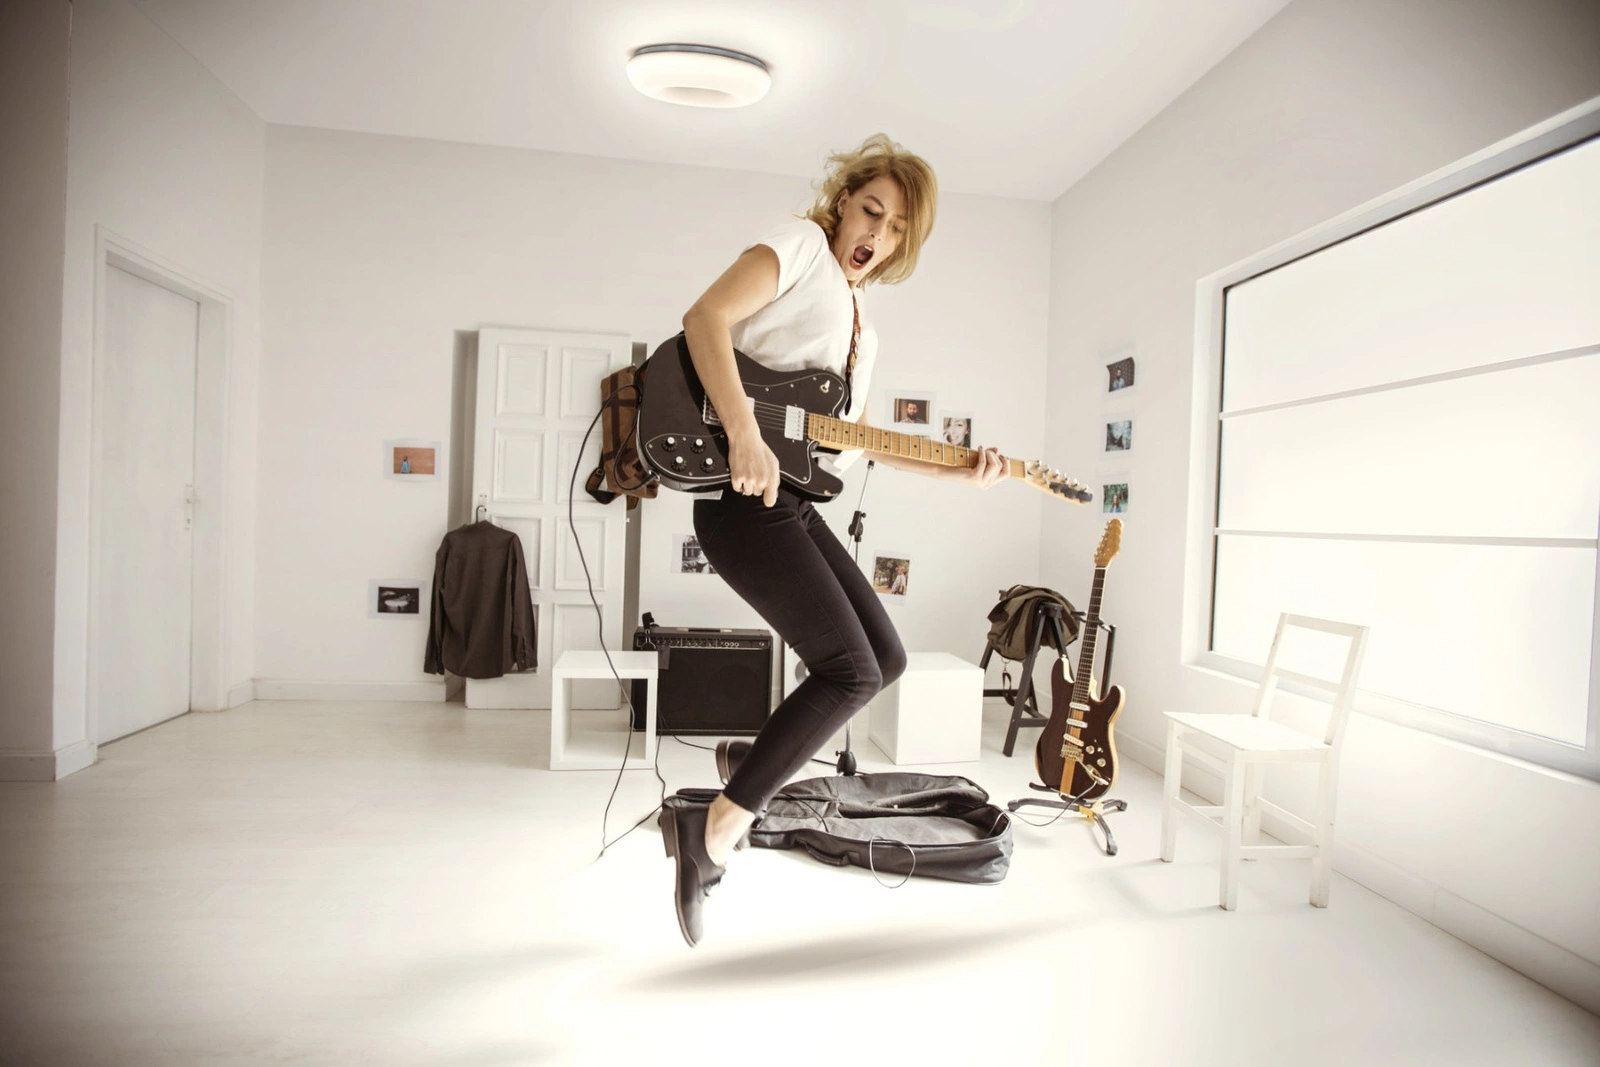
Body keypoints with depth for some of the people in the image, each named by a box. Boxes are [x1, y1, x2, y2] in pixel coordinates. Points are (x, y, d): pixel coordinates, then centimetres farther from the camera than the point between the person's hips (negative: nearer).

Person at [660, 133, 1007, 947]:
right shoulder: (800, 244, -1)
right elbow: (705, 319, -16)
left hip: (794, 504, 9)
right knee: (850, 671, -12)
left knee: (884, 659, 10)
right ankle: (714, 828, -2)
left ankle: (755, 757, 24)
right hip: (743, 495, -9)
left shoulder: (862, 329, 23)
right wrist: (744, 434, -28)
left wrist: (959, 472, 21)